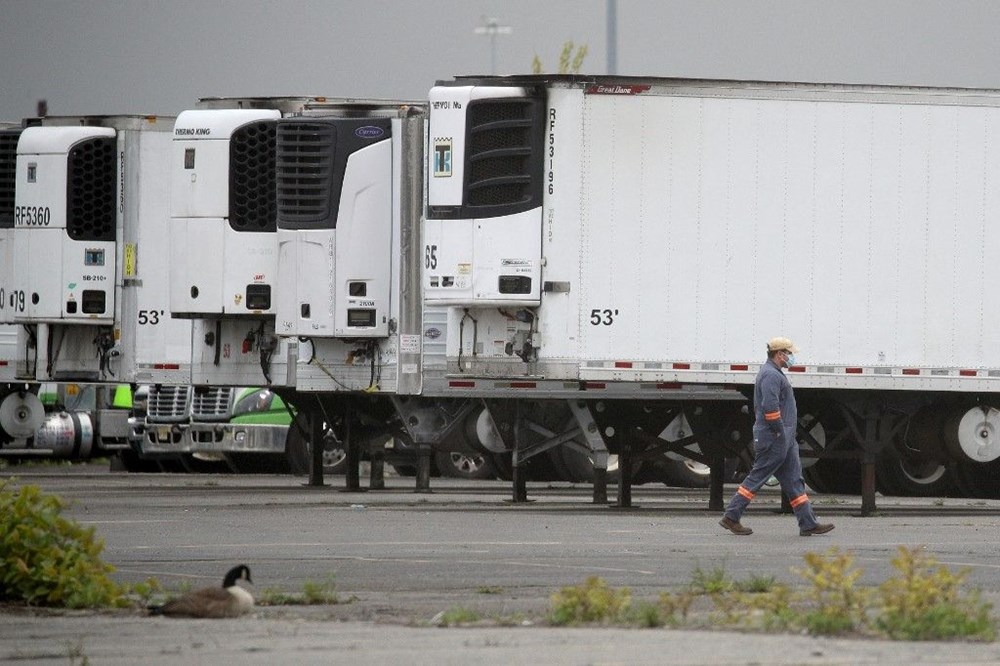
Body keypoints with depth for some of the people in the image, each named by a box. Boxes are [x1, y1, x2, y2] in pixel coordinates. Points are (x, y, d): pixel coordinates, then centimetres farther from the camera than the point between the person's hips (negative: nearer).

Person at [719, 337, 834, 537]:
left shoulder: (773, 374, 19)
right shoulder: (771, 375, -15)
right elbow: (770, 407, -25)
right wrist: (780, 432, -19)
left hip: (785, 440, 11)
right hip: (774, 438, -11)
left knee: (794, 481, 7)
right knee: (757, 477, -5)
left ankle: (808, 524, 6)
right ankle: (731, 517, 1)